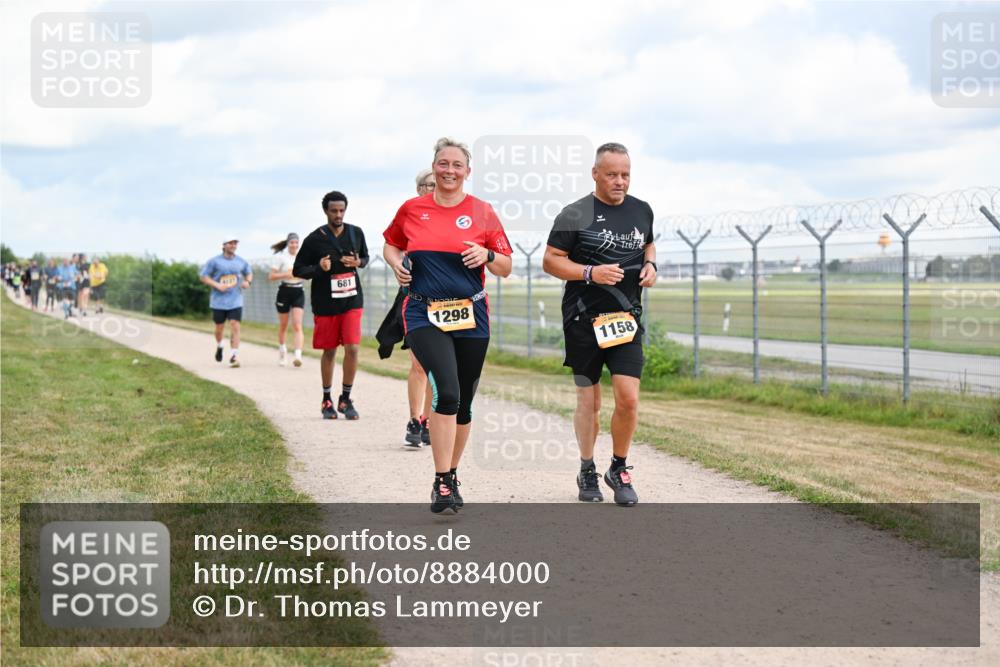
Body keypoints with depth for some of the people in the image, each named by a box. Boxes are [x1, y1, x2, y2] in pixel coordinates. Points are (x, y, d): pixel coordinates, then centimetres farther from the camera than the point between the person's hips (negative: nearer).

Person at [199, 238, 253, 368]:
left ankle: (234, 356, -12)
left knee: (235, 327, -12)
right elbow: (204, 276, -2)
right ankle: (219, 345, 41)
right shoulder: (214, 261, -3)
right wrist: (217, 285, -15)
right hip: (218, 301, -1)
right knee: (219, 328, 9)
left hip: (235, 302, 1)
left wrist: (248, 281, 1)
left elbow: (249, 273, 23)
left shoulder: (241, 261, 7)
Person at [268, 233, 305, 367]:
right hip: (285, 291, -1)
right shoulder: (280, 256, -7)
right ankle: (282, 349, 37)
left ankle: (298, 356, -22)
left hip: (299, 292, 1)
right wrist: (286, 274, -24)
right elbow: (271, 276, -10)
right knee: (283, 325, 12)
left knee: (297, 326, -11)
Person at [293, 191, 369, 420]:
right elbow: (298, 270, -1)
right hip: (325, 304, -2)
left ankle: (346, 399, 4)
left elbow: (365, 256, 19)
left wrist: (358, 262, -5)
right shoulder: (315, 239, -7)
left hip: (352, 300, 2)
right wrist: (319, 268, -20)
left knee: (352, 348, -10)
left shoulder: (356, 233, 2)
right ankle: (327, 401, 23)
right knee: (329, 351, 7)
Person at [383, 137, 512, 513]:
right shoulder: (411, 210, 4)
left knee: (462, 402, 10)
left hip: (471, 316, 2)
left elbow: (506, 268, 7)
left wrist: (487, 255, -13)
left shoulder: (482, 212, 3)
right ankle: (441, 483, -16)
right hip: (424, 313, -2)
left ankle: (451, 476, 29)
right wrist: (396, 264, 1)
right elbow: (391, 244, 22)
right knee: (446, 392, -21)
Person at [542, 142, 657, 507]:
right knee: (588, 401, 5)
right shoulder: (575, 214, -5)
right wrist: (591, 273, -17)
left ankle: (619, 470, 11)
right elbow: (550, 260, -4)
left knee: (628, 398, -9)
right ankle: (587, 472, 24)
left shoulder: (642, 211, 9)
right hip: (584, 321, -3)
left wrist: (650, 264, 5)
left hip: (626, 318, 3)